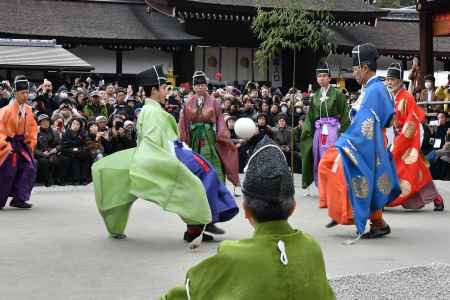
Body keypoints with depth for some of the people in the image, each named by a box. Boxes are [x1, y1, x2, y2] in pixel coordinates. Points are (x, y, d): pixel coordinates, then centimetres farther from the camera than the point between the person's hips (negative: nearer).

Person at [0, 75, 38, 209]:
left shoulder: (28, 110, 3)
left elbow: (32, 127, 16)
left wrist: (32, 142, 8)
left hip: (22, 143, 6)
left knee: (30, 168, -4)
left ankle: (19, 198, 2)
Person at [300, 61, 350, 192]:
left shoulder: (337, 94, -3)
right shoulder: (315, 96, 12)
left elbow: (344, 114, -4)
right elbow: (311, 116, 15)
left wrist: (342, 131, -10)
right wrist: (308, 131, 6)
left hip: (332, 129, -5)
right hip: (318, 130, 5)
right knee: (319, 160, 6)